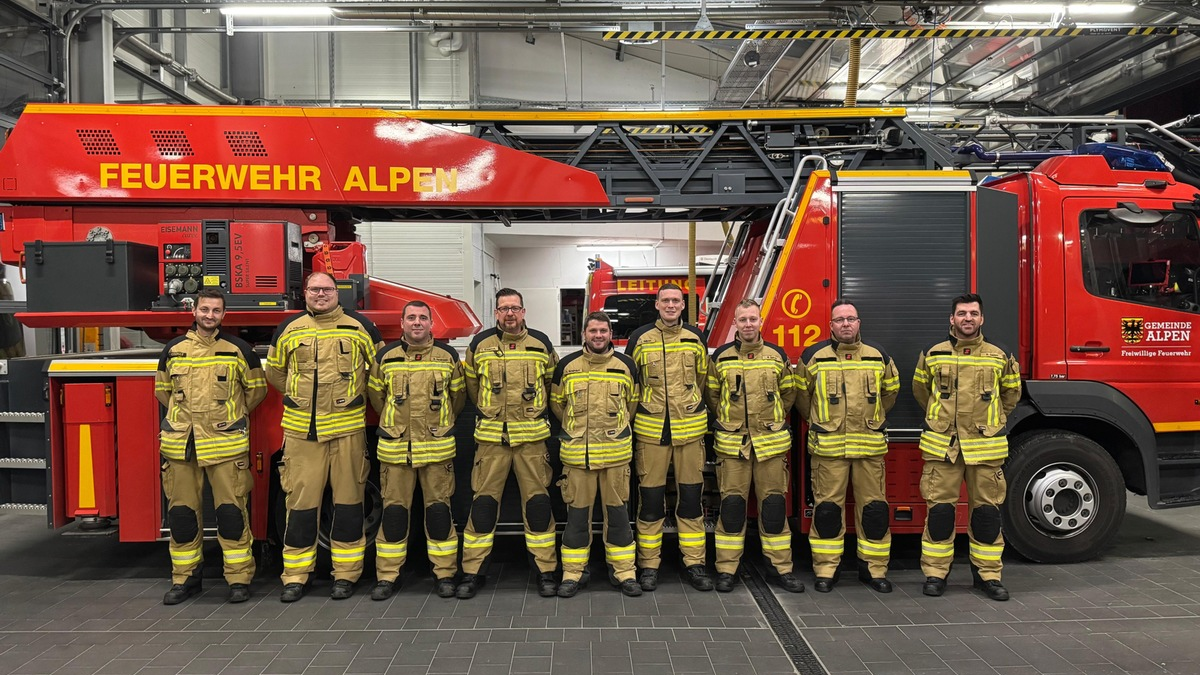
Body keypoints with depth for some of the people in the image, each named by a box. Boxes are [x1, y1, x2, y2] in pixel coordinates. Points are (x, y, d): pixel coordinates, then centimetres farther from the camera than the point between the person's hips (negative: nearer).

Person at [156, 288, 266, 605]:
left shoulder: (238, 349, 1)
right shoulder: (174, 349, 9)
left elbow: (256, 389, 11)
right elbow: (162, 390, 22)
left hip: (225, 443, -3)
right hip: (181, 445, 3)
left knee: (231, 512, -2)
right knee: (181, 513, 8)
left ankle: (239, 579, 8)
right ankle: (185, 578, 21)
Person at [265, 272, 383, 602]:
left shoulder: (360, 325, 4)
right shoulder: (289, 329, 9)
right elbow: (275, 371, 22)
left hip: (347, 428, -1)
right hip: (301, 430, 1)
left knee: (348, 501, 4)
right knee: (301, 502, 3)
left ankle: (345, 574, 14)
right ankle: (295, 576, 14)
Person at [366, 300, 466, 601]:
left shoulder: (448, 356, 2)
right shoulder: (385, 357, 3)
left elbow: (457, 395, 14)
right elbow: (375, 393, 16)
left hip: (437, 447, 0)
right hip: (395, 448, 1)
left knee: (439, 508, 4)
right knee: (394, 510, 5)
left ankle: (444, 573, 14)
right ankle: (388, 575, 15)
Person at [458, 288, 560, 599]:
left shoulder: (541, 344, 5)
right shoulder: (480, 344, 3)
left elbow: (553, 382, 17)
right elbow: (470, 384, 15)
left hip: (532, 436, 0)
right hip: (491, 436, 0)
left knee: (538, 501, 2)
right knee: (483, 502, 1)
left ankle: (546, 571, 12)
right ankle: (473, 571, 12)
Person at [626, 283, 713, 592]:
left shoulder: (695, 337, 5)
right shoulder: (640, 338, 0)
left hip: (690, 428, 2)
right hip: (651, 428, -1)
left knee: (690, 497, 6)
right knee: (650, 499, 3)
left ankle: (694, 563, 15)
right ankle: (648, 564, 13)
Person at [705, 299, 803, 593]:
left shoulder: (777, 355, 4)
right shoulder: (721, 357, 2)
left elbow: (788, 393, 14)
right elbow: (711, 394, 11)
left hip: (771, 441, 1)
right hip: (732, 441, -1)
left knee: (774, 503, 5)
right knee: (732, 503, 2)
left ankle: (780, 566, 16)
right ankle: (727, 568, 10)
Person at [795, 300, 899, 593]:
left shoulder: (879, 356, 6)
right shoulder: (814, 356, 0)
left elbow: (890, 392, 20)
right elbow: (801, 393, 12)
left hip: (870, 445, 2)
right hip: (827, 445, -2)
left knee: (874, 507, 5)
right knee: (828, 507, 2)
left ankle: (874, 568, 18)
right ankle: (826, 569, 11)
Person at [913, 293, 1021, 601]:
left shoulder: (1001, 357, 5)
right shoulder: (932, 355, 4)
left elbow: (1011, 392, 20)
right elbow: (920, 389, 20)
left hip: (985, 446, 1)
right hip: (942, 446, -1)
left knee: (986, 510, 6)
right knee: (939, 509, 1)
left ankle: (987, 573, 18)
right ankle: (935, 573, 11)